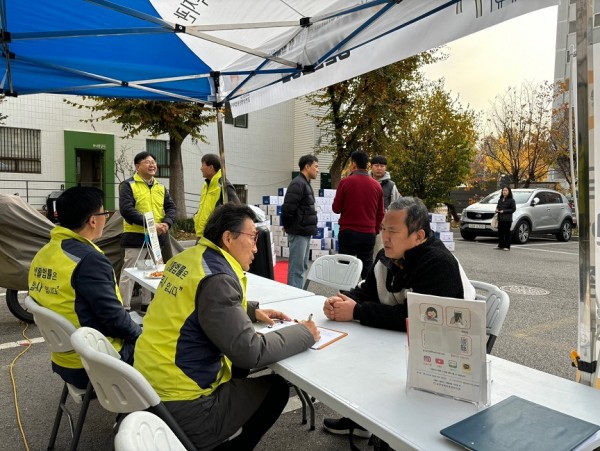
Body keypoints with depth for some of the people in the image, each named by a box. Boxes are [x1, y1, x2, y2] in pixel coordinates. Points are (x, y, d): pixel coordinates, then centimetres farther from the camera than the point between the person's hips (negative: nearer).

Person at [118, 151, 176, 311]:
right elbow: (126, 210, -17)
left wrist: (166, 223, -14)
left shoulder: (161, 187, 12)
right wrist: (150, 224, -24)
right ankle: (124, 307, 9)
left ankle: (147, 304, 28)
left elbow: (171, 208, 8)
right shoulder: (128, 185, -6)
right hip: (136, 237, -6)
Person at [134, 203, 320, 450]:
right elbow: (249, 352, -26)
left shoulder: (189, 257, 3)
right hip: (179, 404, -9)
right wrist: (304, 333, -14)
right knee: (276, 387, 8)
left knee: (237, 366, 27)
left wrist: (252, 311, 9)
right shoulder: (216, 278, -25)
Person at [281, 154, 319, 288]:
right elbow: (287, 208, -22)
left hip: (305, 232, 10)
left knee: (303, 267, 16)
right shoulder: (298, 184, -15)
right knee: (296, 268, -5)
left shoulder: (306, 183, 17)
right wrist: (288, 226, -9)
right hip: (298, 233, -10)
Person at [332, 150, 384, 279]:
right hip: (369, 234, 3)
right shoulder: (376, 185, 3)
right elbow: (380, 214, 9)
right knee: (367, 268, 10)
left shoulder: (346, 182, -8)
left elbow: (336, 208, -2)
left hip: (348, 232, -3)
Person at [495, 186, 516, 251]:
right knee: (500, 232, 8)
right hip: (500, 219, 6)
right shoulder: (500, 200, 15)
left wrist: (504, 211, -16)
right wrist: (497, 210, 2)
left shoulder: (511, 200, -4)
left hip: (507, 219, -6)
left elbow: (513, 209, -8)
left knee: (507, 232, -4)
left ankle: (507, 246, 1)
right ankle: (501, 245, 18)